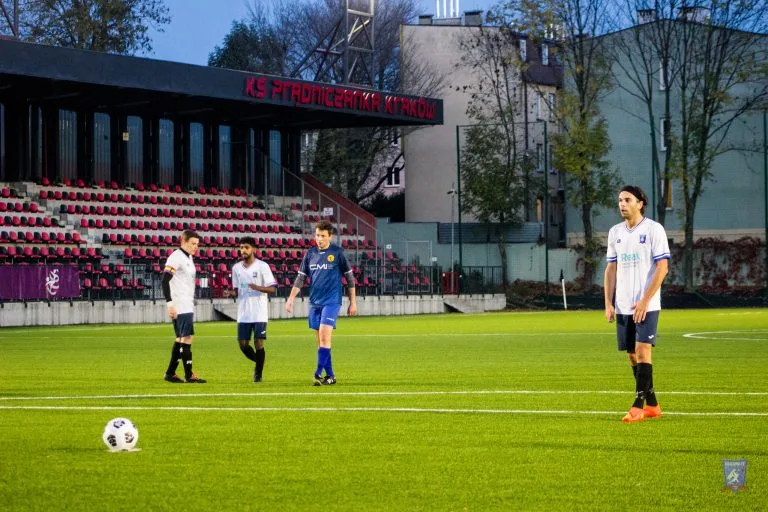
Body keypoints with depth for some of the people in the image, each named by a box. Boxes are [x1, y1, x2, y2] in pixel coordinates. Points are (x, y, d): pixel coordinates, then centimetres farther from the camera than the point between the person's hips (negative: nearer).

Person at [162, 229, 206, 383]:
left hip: (187, 305, 10)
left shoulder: (189, 258, 16)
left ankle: (170, 373, 16)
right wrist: (170, 303, -23)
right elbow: (165, 281, -18)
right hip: (180, 306, -10)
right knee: (187, 338, -10)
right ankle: (189, 375, -7)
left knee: (181, 339, 11)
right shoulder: (176, 257, -12)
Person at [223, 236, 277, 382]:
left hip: (259, 313, -4)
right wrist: (232, 293, -6)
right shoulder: (236, 268, 10)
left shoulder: (262, 266, -4)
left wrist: (258, 287, -23)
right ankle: (258, 363, 27)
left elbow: (273, 288, -6)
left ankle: (259, 373, 7)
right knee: (243, 344, 2)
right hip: (243, 314, 4)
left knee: (259, 343, -6)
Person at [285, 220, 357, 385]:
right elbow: (300, 278, 13)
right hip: (314, 302, 5)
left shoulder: (337, 253, -3)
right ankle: (330, 375, 14)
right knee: (320, 339, 6)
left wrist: (353, 302, 2)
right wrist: (291, 298, 4)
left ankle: (318, 374, -17)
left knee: (324, 336, -17)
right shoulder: (310, 253, 8)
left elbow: (349, 277, 2)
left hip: (331, 301, -5)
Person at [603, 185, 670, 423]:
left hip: (646, 305, -6)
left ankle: (639, 405, -10)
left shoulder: (653, 229, -6)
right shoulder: (615, 232, 12)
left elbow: (662, 267, -10)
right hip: (623, 306, 6)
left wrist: (645, 301, -15)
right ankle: (652, 405, 17)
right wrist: (608, 303, 6)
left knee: (642, 351, -13)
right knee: (632, 355, 7)